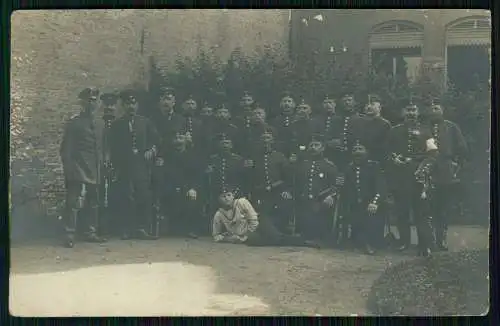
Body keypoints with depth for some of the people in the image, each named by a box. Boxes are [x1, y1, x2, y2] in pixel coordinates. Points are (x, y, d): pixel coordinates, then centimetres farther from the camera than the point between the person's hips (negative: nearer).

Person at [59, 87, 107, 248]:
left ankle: (90, 233, 19)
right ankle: (70, 235, -9)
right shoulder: (73, 123, -3)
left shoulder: (96, 125, 18)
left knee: (94, 204, 10)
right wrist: (69, 170, -13)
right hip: (79, 172, -7)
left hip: (94, 173, 7)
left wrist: (100, 170, 16)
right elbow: (66, 150, -7)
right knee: (75, 203, -11)